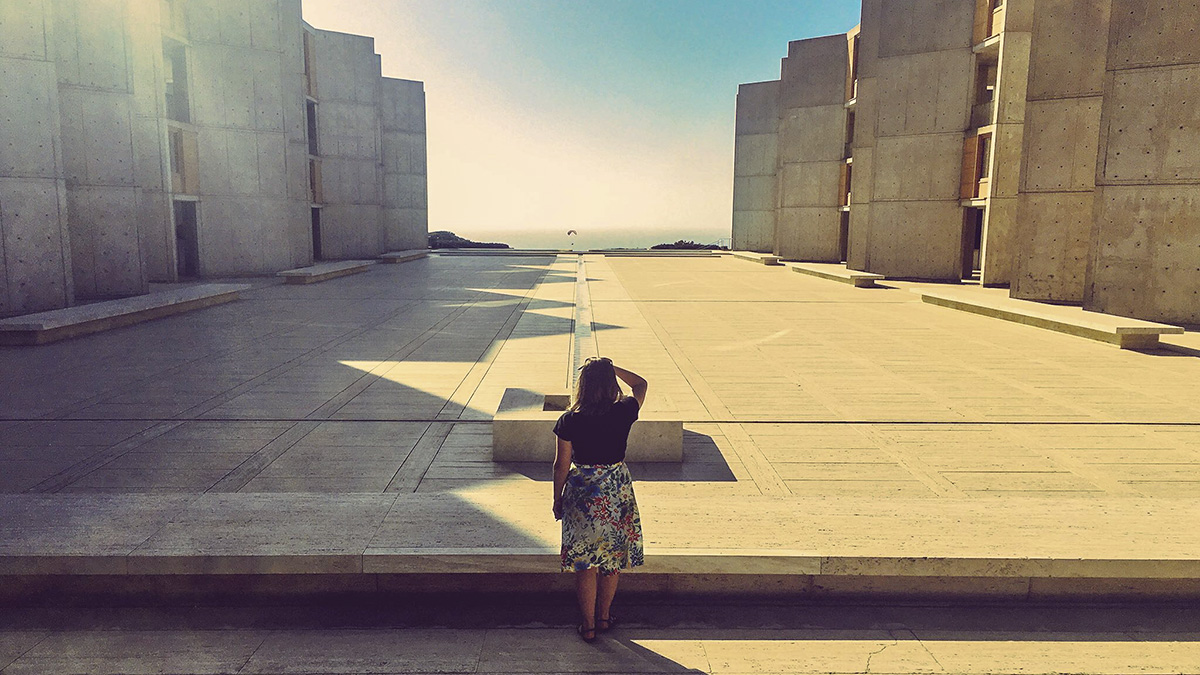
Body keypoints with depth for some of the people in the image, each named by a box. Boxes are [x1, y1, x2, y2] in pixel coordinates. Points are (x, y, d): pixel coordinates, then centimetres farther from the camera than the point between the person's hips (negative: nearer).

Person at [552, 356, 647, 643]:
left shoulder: (570, 420, -13)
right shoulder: (624, 412, -11)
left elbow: (561, 464, -6)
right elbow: (640, 384, 9)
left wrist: (557, 499, 7)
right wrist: (611, 368, 5)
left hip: (582, 495, -1)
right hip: (617, 493, 1)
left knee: (585, 563, 12)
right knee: (612, 558, 19)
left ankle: (589, 625, 22)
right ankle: (604, 616, 33)